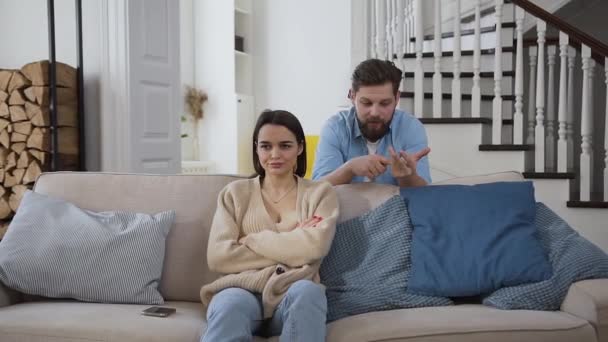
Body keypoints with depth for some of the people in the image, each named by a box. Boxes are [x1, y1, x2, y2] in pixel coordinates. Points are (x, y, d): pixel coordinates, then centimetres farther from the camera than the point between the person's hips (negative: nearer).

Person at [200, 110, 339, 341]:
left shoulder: (320, 193, 12)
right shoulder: (235, 193, 13)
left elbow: (315, 246, -8)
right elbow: (218, 257, -1)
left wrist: (250, 240, -3)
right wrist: (290, 245, -3)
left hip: (293, 296, 1)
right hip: (242, 290, 0)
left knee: (307, 291, -35)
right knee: (231, 303, -36)